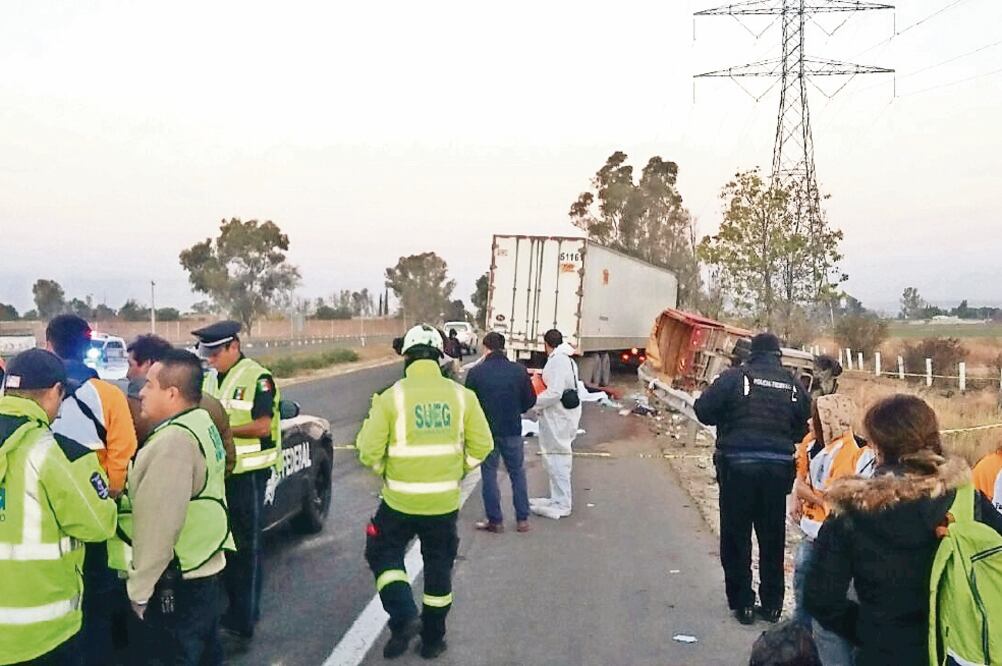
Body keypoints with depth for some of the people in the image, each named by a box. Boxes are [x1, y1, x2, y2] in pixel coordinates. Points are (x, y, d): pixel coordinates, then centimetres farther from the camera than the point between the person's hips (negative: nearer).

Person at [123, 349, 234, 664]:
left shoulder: (173, 441, -23)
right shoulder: (201, 423, 7)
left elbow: (158, 526, -24)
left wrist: (139, 589, -17)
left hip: (177, 582, -9)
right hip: (204, 566, 9)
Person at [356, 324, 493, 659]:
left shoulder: (391, 397, -11)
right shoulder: (462, 396, -4)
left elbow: (370, 453, -11)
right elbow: (481, 446, 0)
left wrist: (385, 472, 11)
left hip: (400, 500, -2)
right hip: (445, 500, 3)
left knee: (383, 553, 19)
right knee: (438, 568, 18)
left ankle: (404, 616, 2)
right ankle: (432, 639, 27)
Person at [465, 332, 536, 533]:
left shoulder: (475, 372, -11)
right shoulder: (519, 371, -7)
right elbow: (530, 401, 0)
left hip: (486, 430, -1)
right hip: (512, 429, 1)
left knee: (489, 474, 10)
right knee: (517, 473, 14)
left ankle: (495, 520, 11)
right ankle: (522, 519, 16)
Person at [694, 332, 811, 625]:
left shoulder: (735, 377, -8)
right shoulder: (793, 384, 3)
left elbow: (704, 410, -9)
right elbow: (803, 427, 5)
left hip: (738, 465, -3)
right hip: (778, 467, 3)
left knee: (736, 536, 9)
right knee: (773, 538, 16)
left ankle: (742, 603, 13)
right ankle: (772, 604, 24)